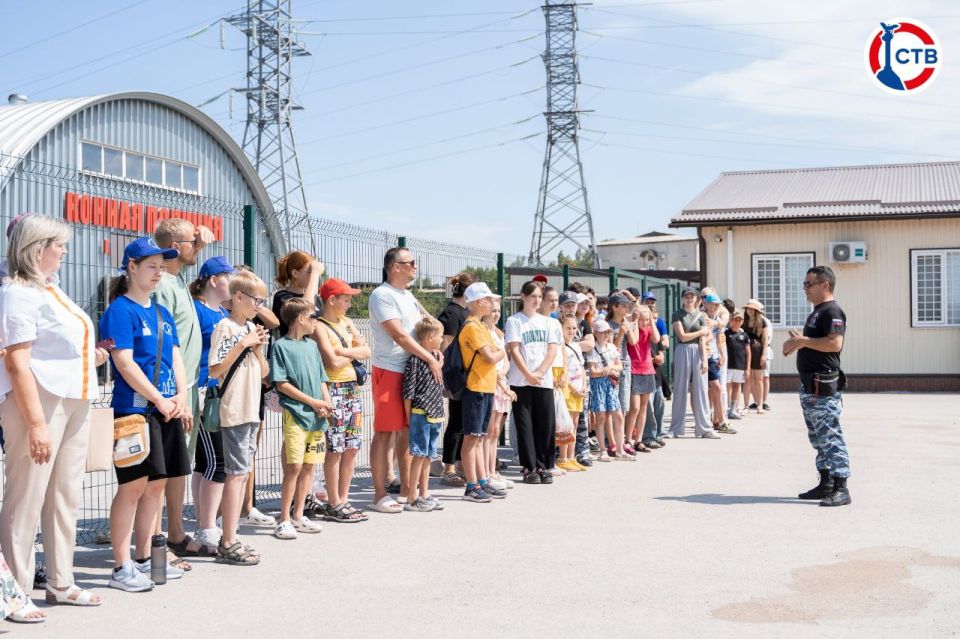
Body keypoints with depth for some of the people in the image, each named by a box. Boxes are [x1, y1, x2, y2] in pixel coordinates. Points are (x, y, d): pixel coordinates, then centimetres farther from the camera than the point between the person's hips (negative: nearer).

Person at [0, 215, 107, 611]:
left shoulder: (51, 290, 16)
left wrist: (91, 357, 11)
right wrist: (36, 423, -23)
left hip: (75, 401, 9)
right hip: (39, 400, -9)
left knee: (65, 496, 13)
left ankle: (61, 583, 22)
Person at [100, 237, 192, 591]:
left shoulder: (162, 312, 16)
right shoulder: (120, 310, -7)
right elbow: (124, 363, -14)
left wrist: (181, 396, -2)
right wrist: (160, 400, -14)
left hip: (168, 408, 8)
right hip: (134, 409, -7)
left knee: (156, 483, 10)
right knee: (133, 485, -6)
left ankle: (144, 558, 20)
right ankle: (122, 568, 0)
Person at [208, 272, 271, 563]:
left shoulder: (252, 328, 14)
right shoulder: (226, 327, -9)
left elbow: (264, 372, 16)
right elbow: (215, 370, -17)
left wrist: (258, 348, 0)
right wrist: (243, 344, -18)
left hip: (251, 410, 8)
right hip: (234, 410, -8)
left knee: (242, 473, 10)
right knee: (237, 473, -8)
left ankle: (230, 539, 16)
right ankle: (228, 544, -5)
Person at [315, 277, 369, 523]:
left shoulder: (347, 323, 16)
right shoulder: (320, 327, -8)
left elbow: (366, 351, 8)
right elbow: (333, 362, -17)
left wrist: (345, 351, -8)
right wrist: (354, 354, 0)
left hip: (352, 387, 8)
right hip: (333, 389, -8)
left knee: (351, 447, 8)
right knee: (335, 449, -5)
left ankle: (343, 500, 16)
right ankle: (334, 505, 2)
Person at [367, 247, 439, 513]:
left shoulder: (408, 296, 17)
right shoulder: (382, 295, -10)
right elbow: (399, 335, -18)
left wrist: (436, 351, -3)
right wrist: (430, 359, -17)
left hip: (413, 371, 8)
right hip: (389, 371, -8)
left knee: (407, 431, 11)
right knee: (384, 433, -4)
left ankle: (406, 488, 20)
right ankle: (380, 495, 1)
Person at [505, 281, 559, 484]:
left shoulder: (544, 321, 13)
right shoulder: (514, 321, 0)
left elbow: (553, 349, 5)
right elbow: (514, 350, -7)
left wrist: (540, 372, -8)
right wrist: (529, 375, -14)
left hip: (544, 381, 4)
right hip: (521, 381, -4)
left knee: (546, 424, 2)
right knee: (525, 425, 0)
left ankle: (544, 466, 12)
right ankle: (529, 468, 6)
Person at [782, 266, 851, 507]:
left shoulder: (832, 311, -12)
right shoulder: (817, 312, 20)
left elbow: (834, 343, -25)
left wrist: (803, 340, -18)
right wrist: (797, 343, 10)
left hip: (823, 387, -11)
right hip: (810, 386, 11)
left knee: (830, 437, -9)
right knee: (818, 439, 14)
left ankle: (841, 489, -7)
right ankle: (826, 484, 21)